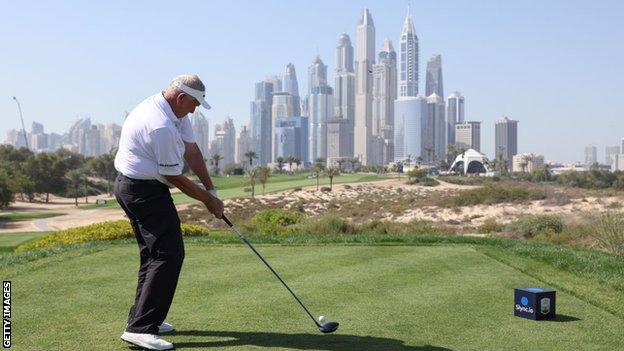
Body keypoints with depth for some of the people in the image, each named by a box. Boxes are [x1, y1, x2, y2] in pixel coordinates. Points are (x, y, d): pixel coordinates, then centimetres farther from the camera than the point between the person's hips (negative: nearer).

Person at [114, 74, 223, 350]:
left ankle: (141, 318, 24)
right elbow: (173, 177, -18)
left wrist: (210, 189, 3)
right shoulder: (161, 126, -25)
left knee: (153, 253, 17)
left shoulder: (175, 112, 7)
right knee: (169, 255, -13)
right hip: (145, 192, -11)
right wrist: (208, 200, -6)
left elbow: (191, 150, 7)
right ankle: (140, 328, -15)